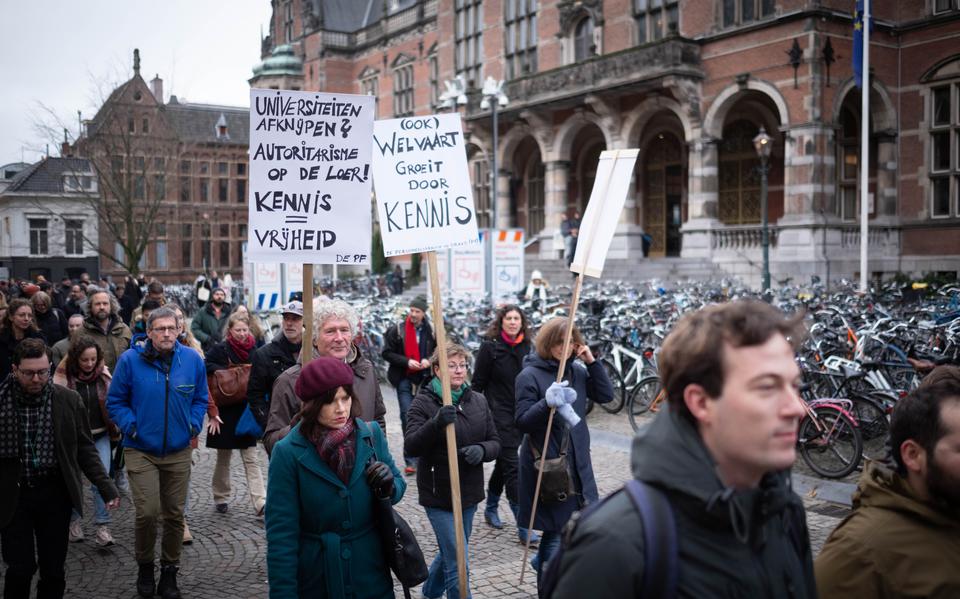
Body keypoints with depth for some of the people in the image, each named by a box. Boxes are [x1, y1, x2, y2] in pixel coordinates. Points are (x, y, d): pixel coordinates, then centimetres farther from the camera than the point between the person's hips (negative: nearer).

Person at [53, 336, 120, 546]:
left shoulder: (103, 374, -3)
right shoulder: (64, 376, -13)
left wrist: (115, 429, 7)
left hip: (100, 436, 1)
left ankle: (103, 527, -2)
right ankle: (74, 521, 31)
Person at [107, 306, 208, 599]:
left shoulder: (192, 359, -1)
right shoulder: (130, 360, -8)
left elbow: (200, 398, 11)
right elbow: (115, 401, 1)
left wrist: (194, 424, -2)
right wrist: (131, 426, -10)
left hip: (179, 452, 3)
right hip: (141, 451, -2)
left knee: (174, 514, 9)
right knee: (147, 513, -10)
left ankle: (169, 571, 27)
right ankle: (144, 566, 18)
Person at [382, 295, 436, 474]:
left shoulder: (430, 331, 2)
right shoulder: (398, 330, -4)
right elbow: (387, 353, -2)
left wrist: (429, 361, -6)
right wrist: (407, 362, -13)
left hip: (424, 380, 2)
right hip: (404, 380, -2)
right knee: (408, 417, -6)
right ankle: (411, 460, 0)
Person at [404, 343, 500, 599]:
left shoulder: (478, 401, 4)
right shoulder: (424, 402, -10)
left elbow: (495, 443, 7)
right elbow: (410, 446, -20)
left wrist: (481, 450, -16)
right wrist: (436, 423, -37)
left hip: (469, 493, 6)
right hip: (438, 494, -5)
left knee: (450, 553, 24)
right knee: (459, 567, -6)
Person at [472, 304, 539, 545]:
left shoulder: (527, 347, 7)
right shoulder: (490, 347, -6)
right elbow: (478, 383, -4)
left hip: (521, 415, 5)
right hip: (499, 414, -5)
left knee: (504, 462, 18)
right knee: (511, 468, -7)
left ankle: (491, 508, 37)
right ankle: (523, 527, -6)